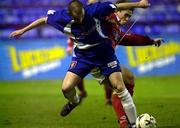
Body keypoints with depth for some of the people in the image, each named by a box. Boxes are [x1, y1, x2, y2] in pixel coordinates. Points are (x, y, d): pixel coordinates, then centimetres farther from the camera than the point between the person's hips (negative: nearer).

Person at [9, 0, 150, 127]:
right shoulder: (61, 17, -21)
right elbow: (44, 20, -2)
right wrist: (23, 30, 7)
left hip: (104, 52, -2)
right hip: (83, 55, 2)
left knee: (120, 88, -8)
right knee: (66, 88, -8)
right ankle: (74, 101, 31)